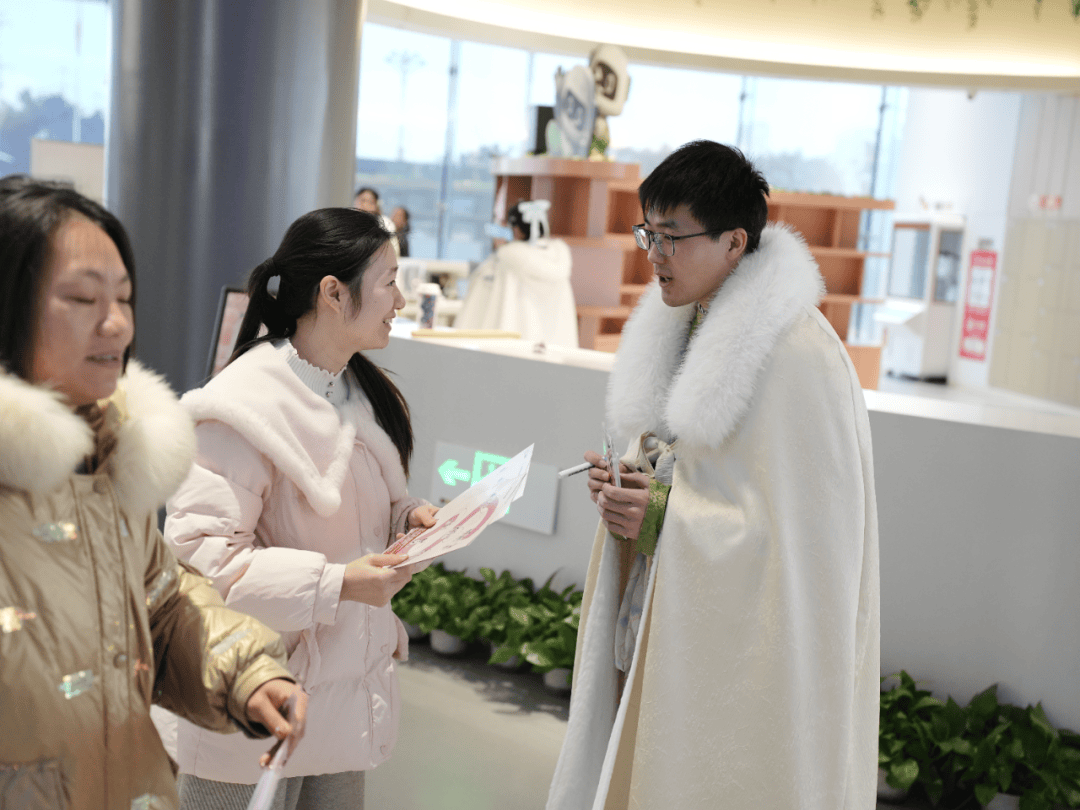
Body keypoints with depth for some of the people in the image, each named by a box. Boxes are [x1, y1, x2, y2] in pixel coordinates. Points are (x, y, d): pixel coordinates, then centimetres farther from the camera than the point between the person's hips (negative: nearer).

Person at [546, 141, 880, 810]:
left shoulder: (797, 352, -19)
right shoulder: (689, 324, 9)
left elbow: (809, 525, -21)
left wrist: (664, 514, -22)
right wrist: (634, 480, -1)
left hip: (740, 643, -8)